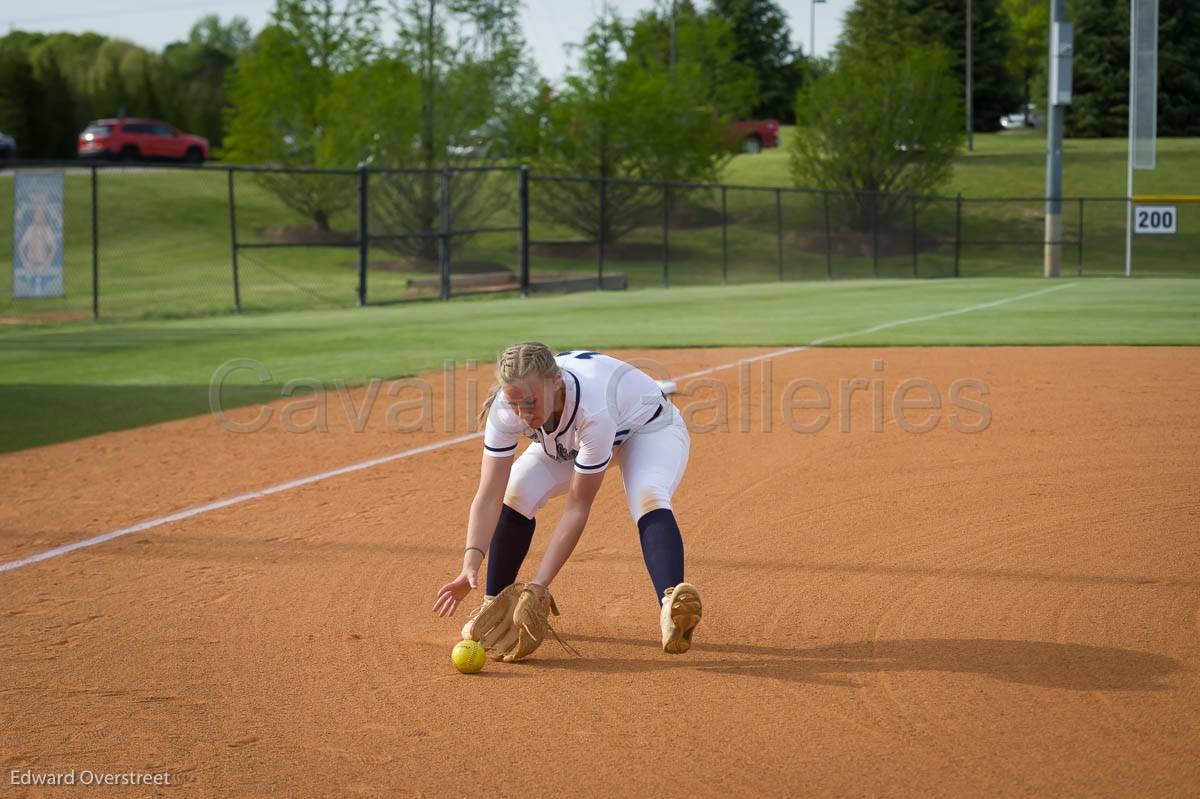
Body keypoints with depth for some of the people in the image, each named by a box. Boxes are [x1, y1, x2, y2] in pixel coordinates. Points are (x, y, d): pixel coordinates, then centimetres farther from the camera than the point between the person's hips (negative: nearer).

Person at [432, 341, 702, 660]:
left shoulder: (592, 411, -44)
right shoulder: (506, 408, -32)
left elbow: (577, 508, -36)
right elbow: (489, 496, -32)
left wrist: (540, 584, -38)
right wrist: (470, 564, -46)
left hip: (649, 427, -5)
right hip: (566, 444, 5)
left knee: (649, 499, -36)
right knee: (515, 494, -18)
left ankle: (670, 607, -54)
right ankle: (496, 606, 1)